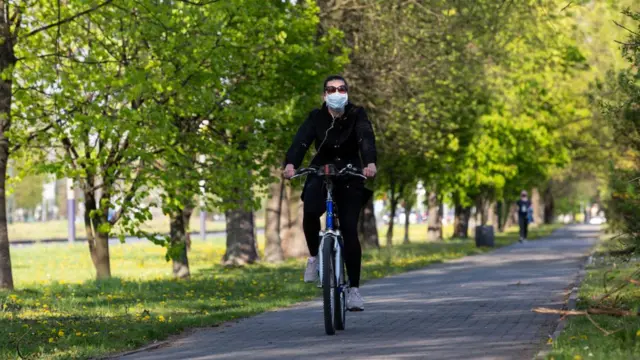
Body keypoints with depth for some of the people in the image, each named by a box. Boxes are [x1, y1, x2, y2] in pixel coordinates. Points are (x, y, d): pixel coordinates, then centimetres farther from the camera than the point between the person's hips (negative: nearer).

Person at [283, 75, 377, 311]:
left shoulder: (357, 115, -8)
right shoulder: (316, 118, -7)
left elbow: (366, 139, -25)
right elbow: (301, 141, -22)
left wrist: (370, 163, -47)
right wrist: (290, 164, -43)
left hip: (349, 178, 0)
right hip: (320, 175, 0)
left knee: (349, 230, -11)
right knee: (310, 213, -29)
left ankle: (354, 288, -2)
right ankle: (314, 256, -1)